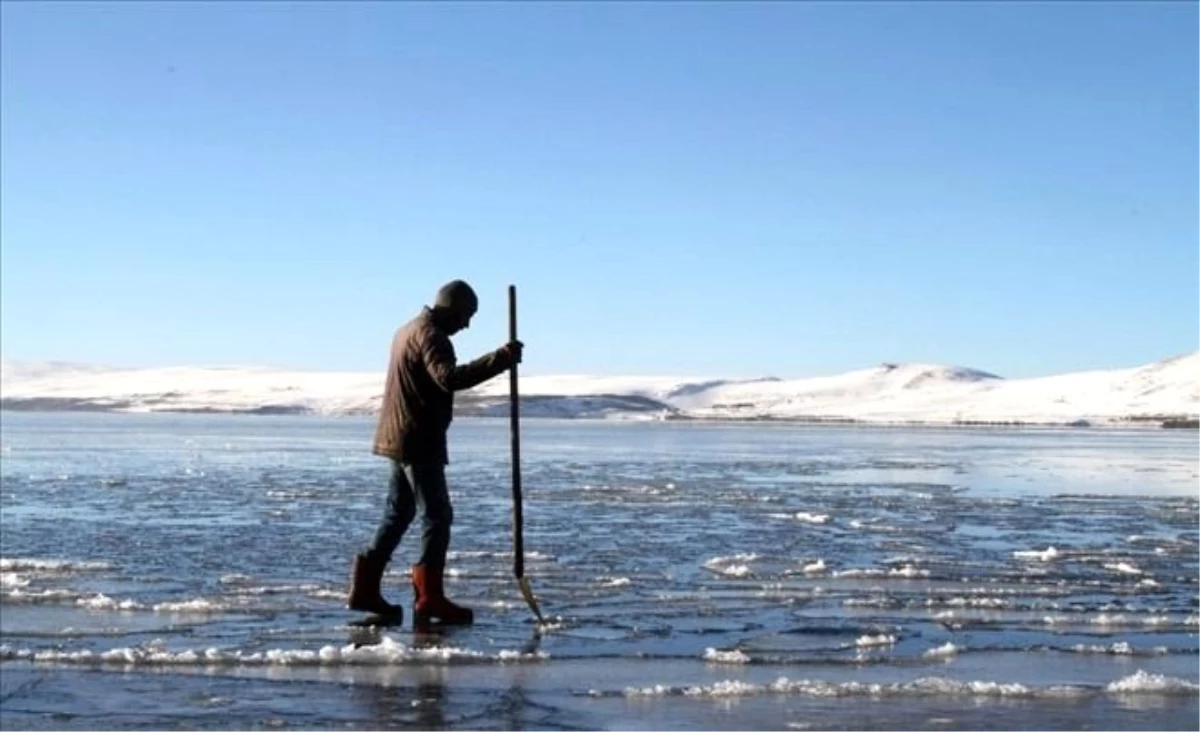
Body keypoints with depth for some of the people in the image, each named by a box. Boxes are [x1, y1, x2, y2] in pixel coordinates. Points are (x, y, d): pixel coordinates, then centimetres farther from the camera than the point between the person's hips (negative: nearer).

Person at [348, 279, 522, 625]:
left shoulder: (409, 329, 18)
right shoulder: (430, 335, -15)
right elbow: (450, 377, -33)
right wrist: (500, 359, -36)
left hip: (399, 438, 10)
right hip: (419, 442, -10)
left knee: (398, 513, 15)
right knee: (437, 516, -8)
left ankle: (366, 588, 18)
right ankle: (429, 597, -9)